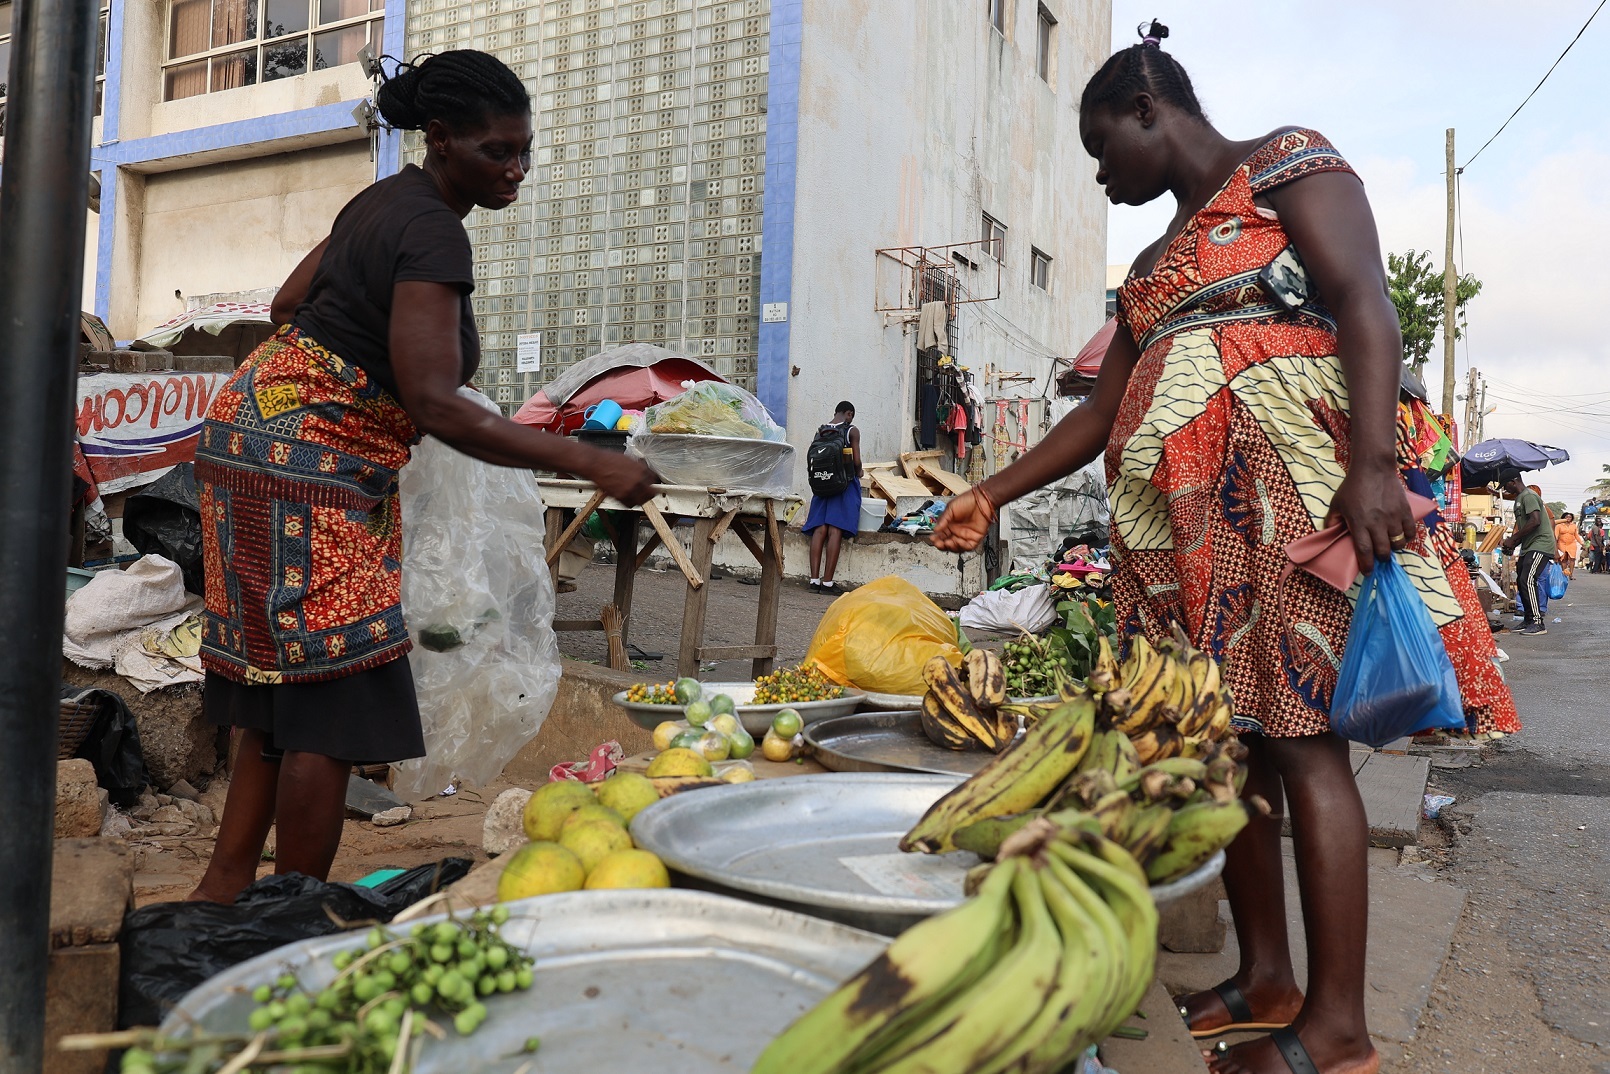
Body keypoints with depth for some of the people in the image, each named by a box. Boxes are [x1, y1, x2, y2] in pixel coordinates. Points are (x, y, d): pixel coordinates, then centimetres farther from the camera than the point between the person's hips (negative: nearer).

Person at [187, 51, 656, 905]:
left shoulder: (384, 201, 13)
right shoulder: (433, 233, -17)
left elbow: (288, 303, 21)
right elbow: (433, 405, -27)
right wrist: (586, 462, -28)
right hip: (310, 461, -10)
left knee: (281, 693, 14)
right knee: (332, 705, -5)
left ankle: (225, 886, 23)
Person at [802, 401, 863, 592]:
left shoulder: (820, 431, 9)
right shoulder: (852, 431, -3)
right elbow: (856, 461, -8)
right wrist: (857, 475, 12)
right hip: (845, 484, -4)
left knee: (819, 530, 3)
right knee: (835, 531, -7)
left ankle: (814, 579, -1)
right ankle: (827, 581, -9)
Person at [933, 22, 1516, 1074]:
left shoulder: (1289, 163, 5)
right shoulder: (1157, 261, 26)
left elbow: (1365, 304, -9)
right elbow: (1103, 409, 26)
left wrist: (1375, 463, -22)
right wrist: (993, 495, 23)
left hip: (1283, 493, -8)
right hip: (1184, 517, 8)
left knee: (1300, 736, -10)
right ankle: (1265, 976, 16)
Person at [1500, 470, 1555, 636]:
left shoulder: (1528, 496, -12)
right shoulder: (1519, 499, 20)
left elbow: (1535, 521, -25)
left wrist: (1513, 540, -19)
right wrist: (1512, 546, 11)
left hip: (1541, 544, -11)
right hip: (1528, 547, 11)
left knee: (1528, 580, -19)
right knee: (1521, 582, 10)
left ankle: (1538, 623, -19)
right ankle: (1528, 620, 18)